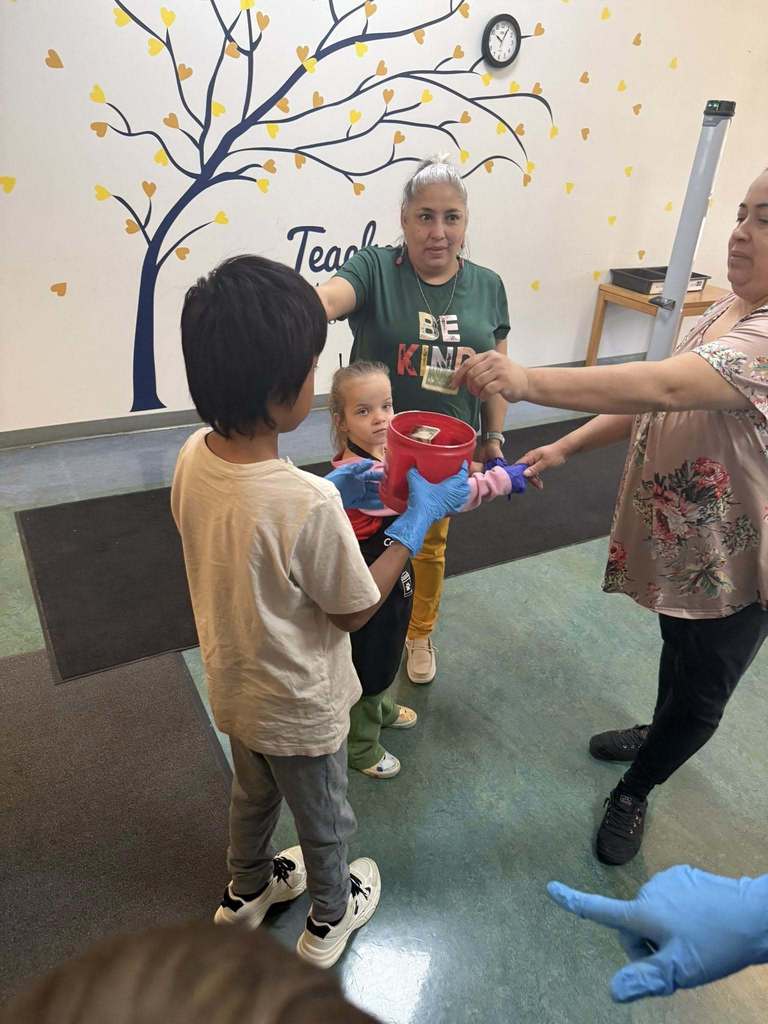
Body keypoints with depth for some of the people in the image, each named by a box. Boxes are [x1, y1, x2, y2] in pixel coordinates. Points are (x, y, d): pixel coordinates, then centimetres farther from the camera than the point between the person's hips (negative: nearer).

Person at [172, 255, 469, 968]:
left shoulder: (192, 456, -16)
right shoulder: (309, 503, -37)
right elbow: (356, 610, -21)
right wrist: (419, 517, -15)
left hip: (233, 688, 6)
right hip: (298, 709, -6)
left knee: (253, 794, 34)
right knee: (323, 821, 25)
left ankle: (246, 890, 62)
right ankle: (330, 917, 54)